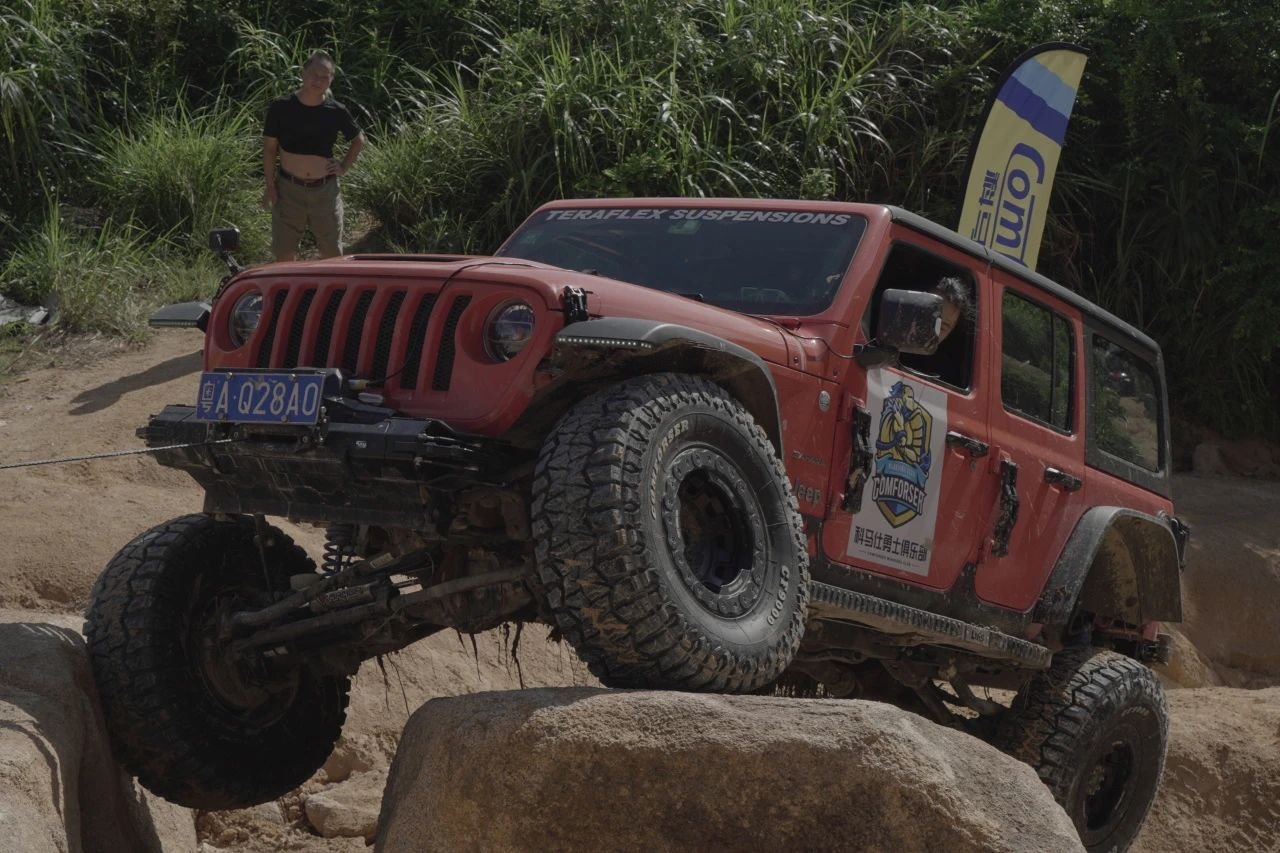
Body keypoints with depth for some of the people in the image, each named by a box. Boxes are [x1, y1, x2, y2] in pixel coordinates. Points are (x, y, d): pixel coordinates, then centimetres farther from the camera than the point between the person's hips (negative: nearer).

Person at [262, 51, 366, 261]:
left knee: (332, 254, 6)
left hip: (325, 189, 1)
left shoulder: (336, 112, -2)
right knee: (284, 253, 3)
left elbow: (358, 140, 16)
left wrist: (344, 167, 3)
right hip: (289, 188, -1)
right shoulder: (281, 108, -6)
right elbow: (269, 148, 1)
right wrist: (270, 186, -3)